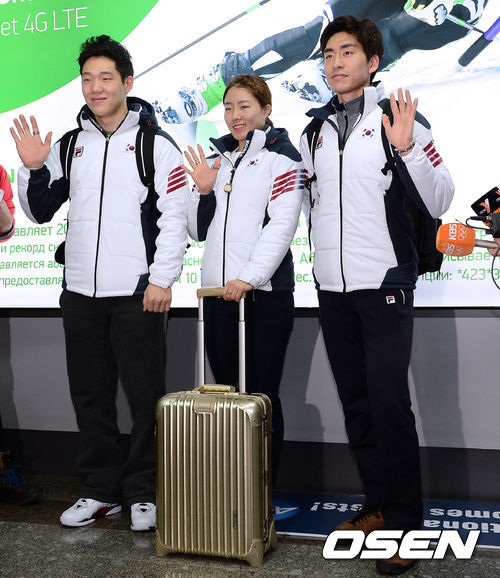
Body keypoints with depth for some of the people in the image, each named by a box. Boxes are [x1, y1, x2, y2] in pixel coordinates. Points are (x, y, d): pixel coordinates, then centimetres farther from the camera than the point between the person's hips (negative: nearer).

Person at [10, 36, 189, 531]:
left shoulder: (156, 145, 0)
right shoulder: (69, 146, 14)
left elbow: (174, 217, -6)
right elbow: (39, 213, 16)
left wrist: (162, 279, -14)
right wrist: (32, 169, -1)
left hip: (137, 293, -5)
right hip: (80, 291, 5)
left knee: (145, 396, 0)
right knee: (90, 396, 11)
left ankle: (143, 493, 14)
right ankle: (101, 490, 24)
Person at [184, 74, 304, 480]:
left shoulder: (282, 158, 0)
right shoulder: (218, 160, 19)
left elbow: (282, 226, -12)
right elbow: (200, 231, 20)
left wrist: (249, 278, -23)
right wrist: (203, 191, 3)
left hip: (266, 294, -6)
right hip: (218, 294, 6)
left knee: (261, 394, -1)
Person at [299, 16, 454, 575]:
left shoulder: (399, 118, -2)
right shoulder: (316, 130, 13)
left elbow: (438, 203, -9)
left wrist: (408, 149, -21)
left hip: (384, 282, -5)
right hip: (332, 287, 6)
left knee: (389, 402, -8)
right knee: (355, 402, 11)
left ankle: (404, 521, 4)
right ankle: (377, 505, 23)